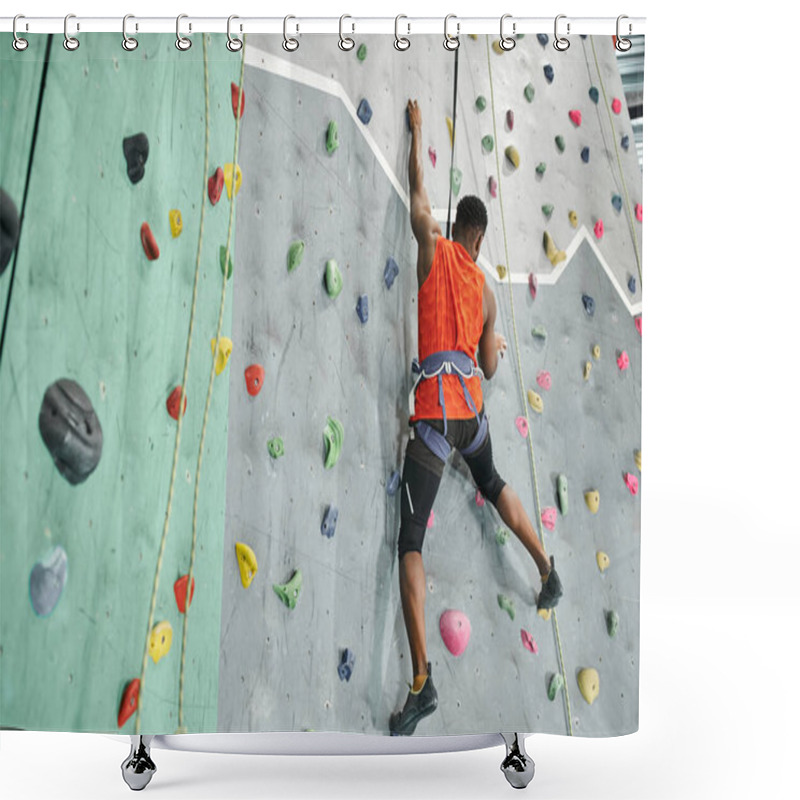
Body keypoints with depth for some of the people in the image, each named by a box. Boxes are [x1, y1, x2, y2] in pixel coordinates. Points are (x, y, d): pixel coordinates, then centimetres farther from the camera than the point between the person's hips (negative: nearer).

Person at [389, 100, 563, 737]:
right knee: (493, 482, 36)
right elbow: (489, 366, 17)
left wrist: (417, 128, 23)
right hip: (473, 409, 6)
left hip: (432, 414, -6)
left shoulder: (434, 250, 0)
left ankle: (422, 681, -10)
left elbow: (418, 192, 8)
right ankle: (549, 572, 48)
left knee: (411, 541, -7)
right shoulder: (486, 292, 12)